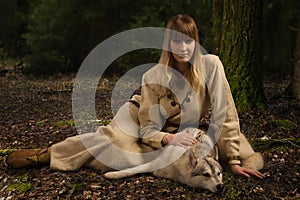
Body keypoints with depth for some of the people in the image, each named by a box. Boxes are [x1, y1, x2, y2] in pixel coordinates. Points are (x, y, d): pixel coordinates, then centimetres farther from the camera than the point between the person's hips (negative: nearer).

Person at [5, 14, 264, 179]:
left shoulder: (210, 65, -26)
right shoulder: (154, 75, -22)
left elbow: (224, 114, -25)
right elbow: (148, 130, -21)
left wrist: (234, 160, -26)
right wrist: (168, 139, -41)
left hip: (176, 134, 0)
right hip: (142, 116, 0)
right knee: (104, 139, -26)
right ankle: (46, 154, -1)